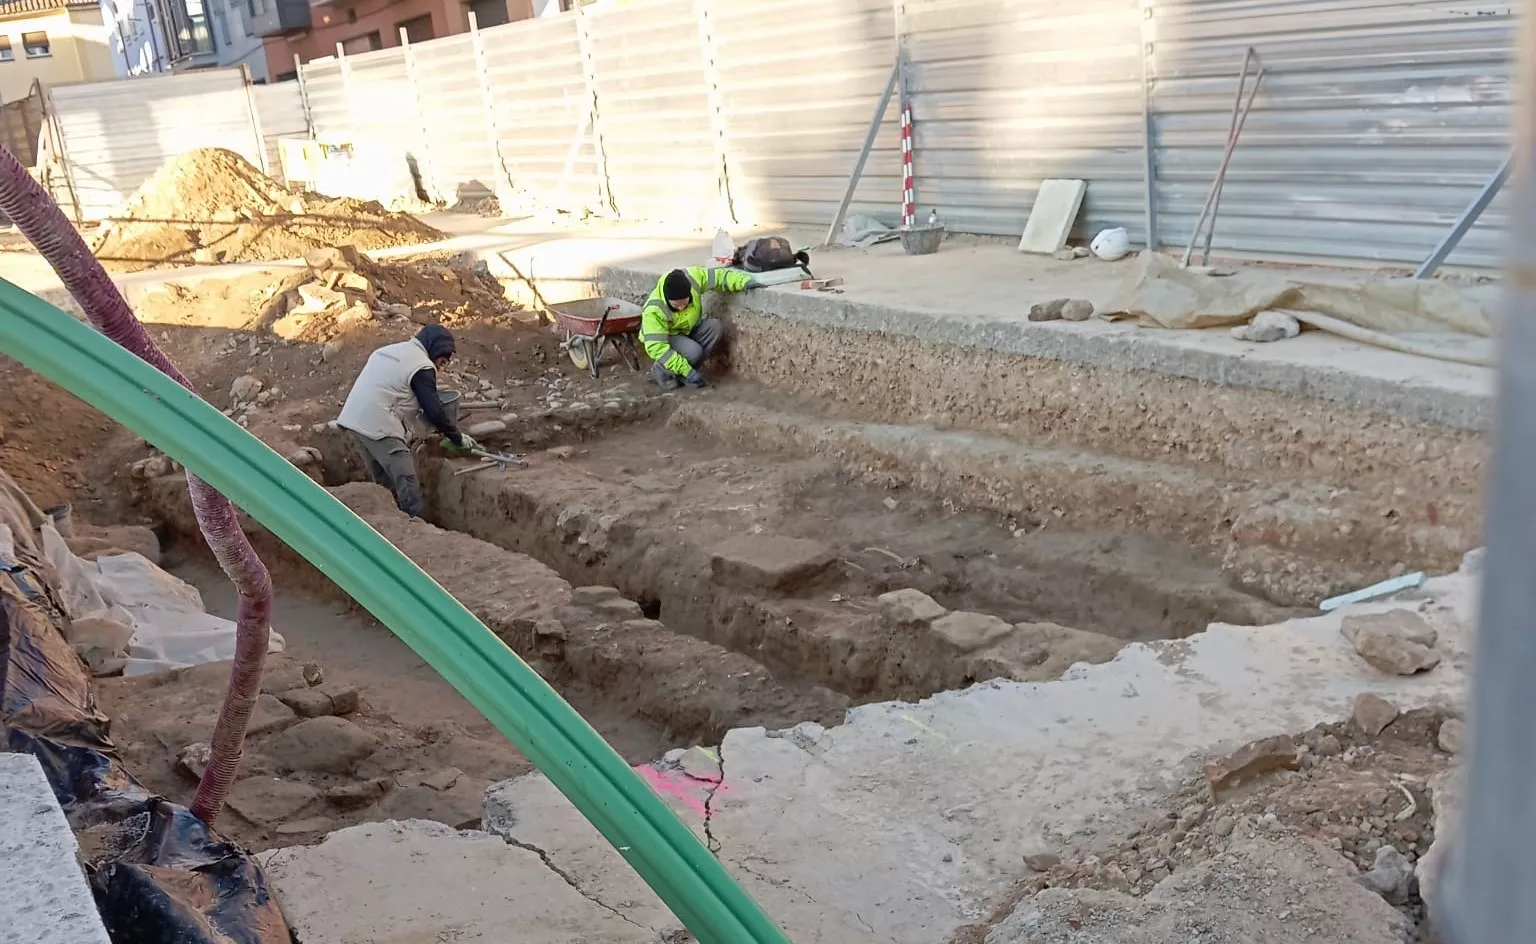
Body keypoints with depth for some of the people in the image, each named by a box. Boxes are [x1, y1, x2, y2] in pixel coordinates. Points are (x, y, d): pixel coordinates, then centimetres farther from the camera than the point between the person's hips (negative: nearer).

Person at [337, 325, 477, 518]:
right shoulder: (422, 367, -7)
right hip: (378, 427, -9)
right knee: (408, 485, -9)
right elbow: (435, 411, -11)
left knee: (383, 482, 18)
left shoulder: (389, 350, 21)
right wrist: (458, 439, 0)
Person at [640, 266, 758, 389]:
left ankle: (682, 375, -11)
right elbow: (657, 347, -35)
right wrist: (687, 370, -37)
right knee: (693, 352, -34)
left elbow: (719, 276, -14)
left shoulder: (693, 277, -26)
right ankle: (661, 371, -6)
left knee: (715, 326, -22)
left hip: (688, 330, 6)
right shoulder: (653, 310, -36)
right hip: (667, 337, -6)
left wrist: (744, 281, -31)